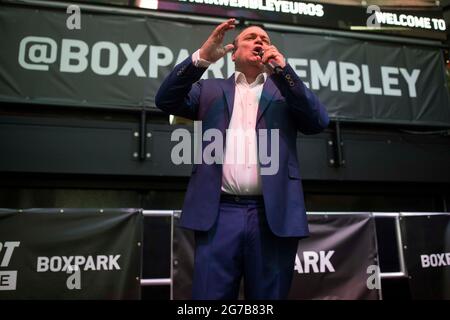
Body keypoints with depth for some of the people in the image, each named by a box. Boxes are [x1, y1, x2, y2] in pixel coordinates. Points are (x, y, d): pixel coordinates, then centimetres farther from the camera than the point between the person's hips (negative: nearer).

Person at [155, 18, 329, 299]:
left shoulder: (285, 90, 18)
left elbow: (319, 122, 3)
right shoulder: (210, 89, 18)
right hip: (219, 214, 0)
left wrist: (283, 69, -7)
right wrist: (203, 57, -8)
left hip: (274, 216, 1)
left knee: (269, 296, 8)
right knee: (210, 295, 1)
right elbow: (166, 100, 5)